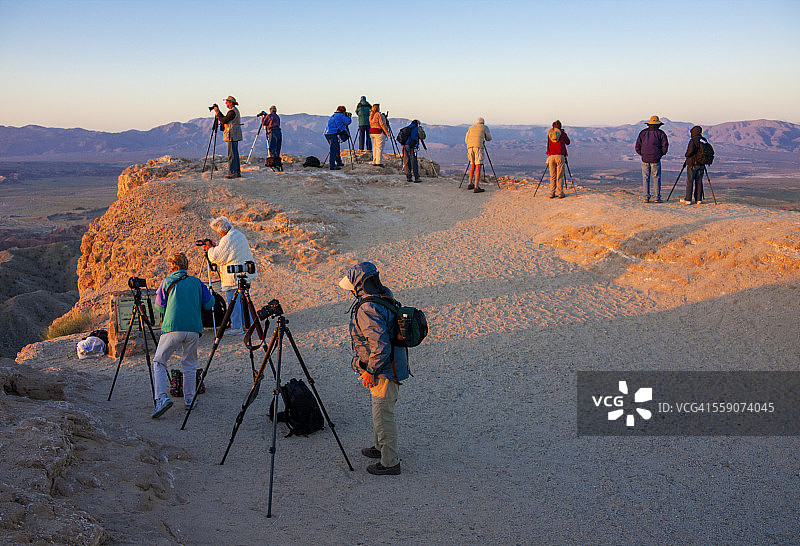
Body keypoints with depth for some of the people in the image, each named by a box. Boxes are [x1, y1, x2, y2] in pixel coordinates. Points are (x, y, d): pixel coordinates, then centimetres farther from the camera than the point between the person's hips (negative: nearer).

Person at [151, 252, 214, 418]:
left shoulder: (167, 282, 7)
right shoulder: (196, 282, 12)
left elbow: (159, 306, 13)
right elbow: (208, 303, 13)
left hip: (172, 329, -2)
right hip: (193, 329, 2)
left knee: (159, 362, 5)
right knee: (189, 365, 16)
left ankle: (162, 398, -11)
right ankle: (189, 399, 18)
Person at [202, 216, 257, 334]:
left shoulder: (227, 240, -19)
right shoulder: (239, 234, 12)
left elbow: (217, 257, -15)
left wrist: (210, 249, 2)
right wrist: (215, 247, 15)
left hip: (234, 276, -9)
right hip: (246, 273, 9)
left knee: (233, 300, -1)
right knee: (243, 298, 18)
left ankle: (237, 327, 3)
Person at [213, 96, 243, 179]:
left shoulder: (232, 111, -14)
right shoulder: (235, 110, 18)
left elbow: (223, 120, -16)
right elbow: (224, 119, 21)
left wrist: (217, 112, -6)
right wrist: (218, 111, 17)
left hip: (232, 136, -10)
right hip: (234, 136, 10)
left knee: (231, 154, -10)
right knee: (235, 154, 12)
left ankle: (232, 172, -11)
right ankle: (237, 172, 14)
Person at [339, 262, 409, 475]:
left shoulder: (368, 310, -27)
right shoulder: (384, 299, 4)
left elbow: (381, 346, -31)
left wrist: (370, 371, -19)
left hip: (383, 372, -10)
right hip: (388, 368, 10)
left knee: (383, 415, 3)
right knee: (380, 410, 25)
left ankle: (390, 462, 16)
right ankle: (380, 447, 43)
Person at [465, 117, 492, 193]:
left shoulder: (471, 127, 26)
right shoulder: (485, 127, 16)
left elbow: (466, 140, 22)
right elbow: (489, 138, 22)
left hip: (470, 146, 5)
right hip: (478, 146, -4)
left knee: (473, 165, 21)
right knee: (478, 166, -7)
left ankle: (470, 184, 20)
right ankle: (476, 187, -16)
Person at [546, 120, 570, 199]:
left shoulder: (549, 133, 12)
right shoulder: (562, 133, 6)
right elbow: (568, 142, 20)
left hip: (551, 156, 2)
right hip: (560, 156, -2)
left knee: (552, 176, 7)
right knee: (560, 176, 1)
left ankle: (552, 193, 3)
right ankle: (560, 193, -2)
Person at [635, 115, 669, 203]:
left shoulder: (643, 132, 6)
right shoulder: (660, 133, 0)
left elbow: (638, 146, 4)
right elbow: (665, 146, -4)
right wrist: (661, 154, 11)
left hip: (645, 159, 2)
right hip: (656, 160, -2)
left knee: (645, 178, 6)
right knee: (657, 178, 4)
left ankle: (646, 198, 3)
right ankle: (657, 198, 2)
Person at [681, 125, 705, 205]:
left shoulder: (693, 141, -12)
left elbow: (690, 151, -23)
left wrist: (686, 155, -3)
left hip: (692, 164, -6)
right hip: (701, 165, 6)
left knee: (690, 182, -2)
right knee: (699, 181, 9)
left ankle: (688, 199, -2)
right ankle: (698, 199, 8)